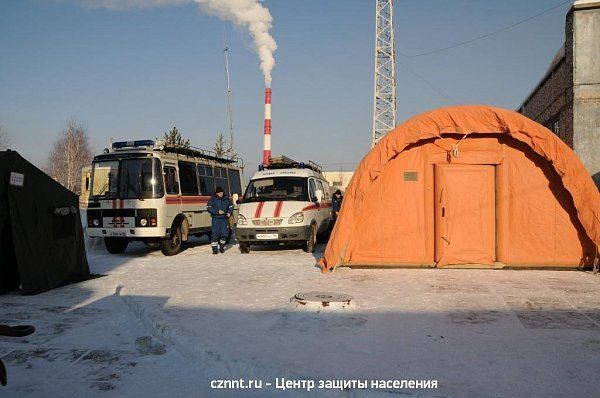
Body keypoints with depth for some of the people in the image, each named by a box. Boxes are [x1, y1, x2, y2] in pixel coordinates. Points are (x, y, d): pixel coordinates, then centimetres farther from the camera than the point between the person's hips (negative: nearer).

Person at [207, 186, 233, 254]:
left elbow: (231, 206, 19)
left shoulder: (227, 199, 8)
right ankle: (214, 249, -2)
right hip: (216, 219, -3)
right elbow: (209, 208, -7)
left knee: (224, 233, 1)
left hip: (224, 219, 3)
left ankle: (222, 246, 22)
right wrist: (217, 211, -18)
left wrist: (229, 213, 0)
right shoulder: (212, 199, -2)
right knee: (215, 234, -8)